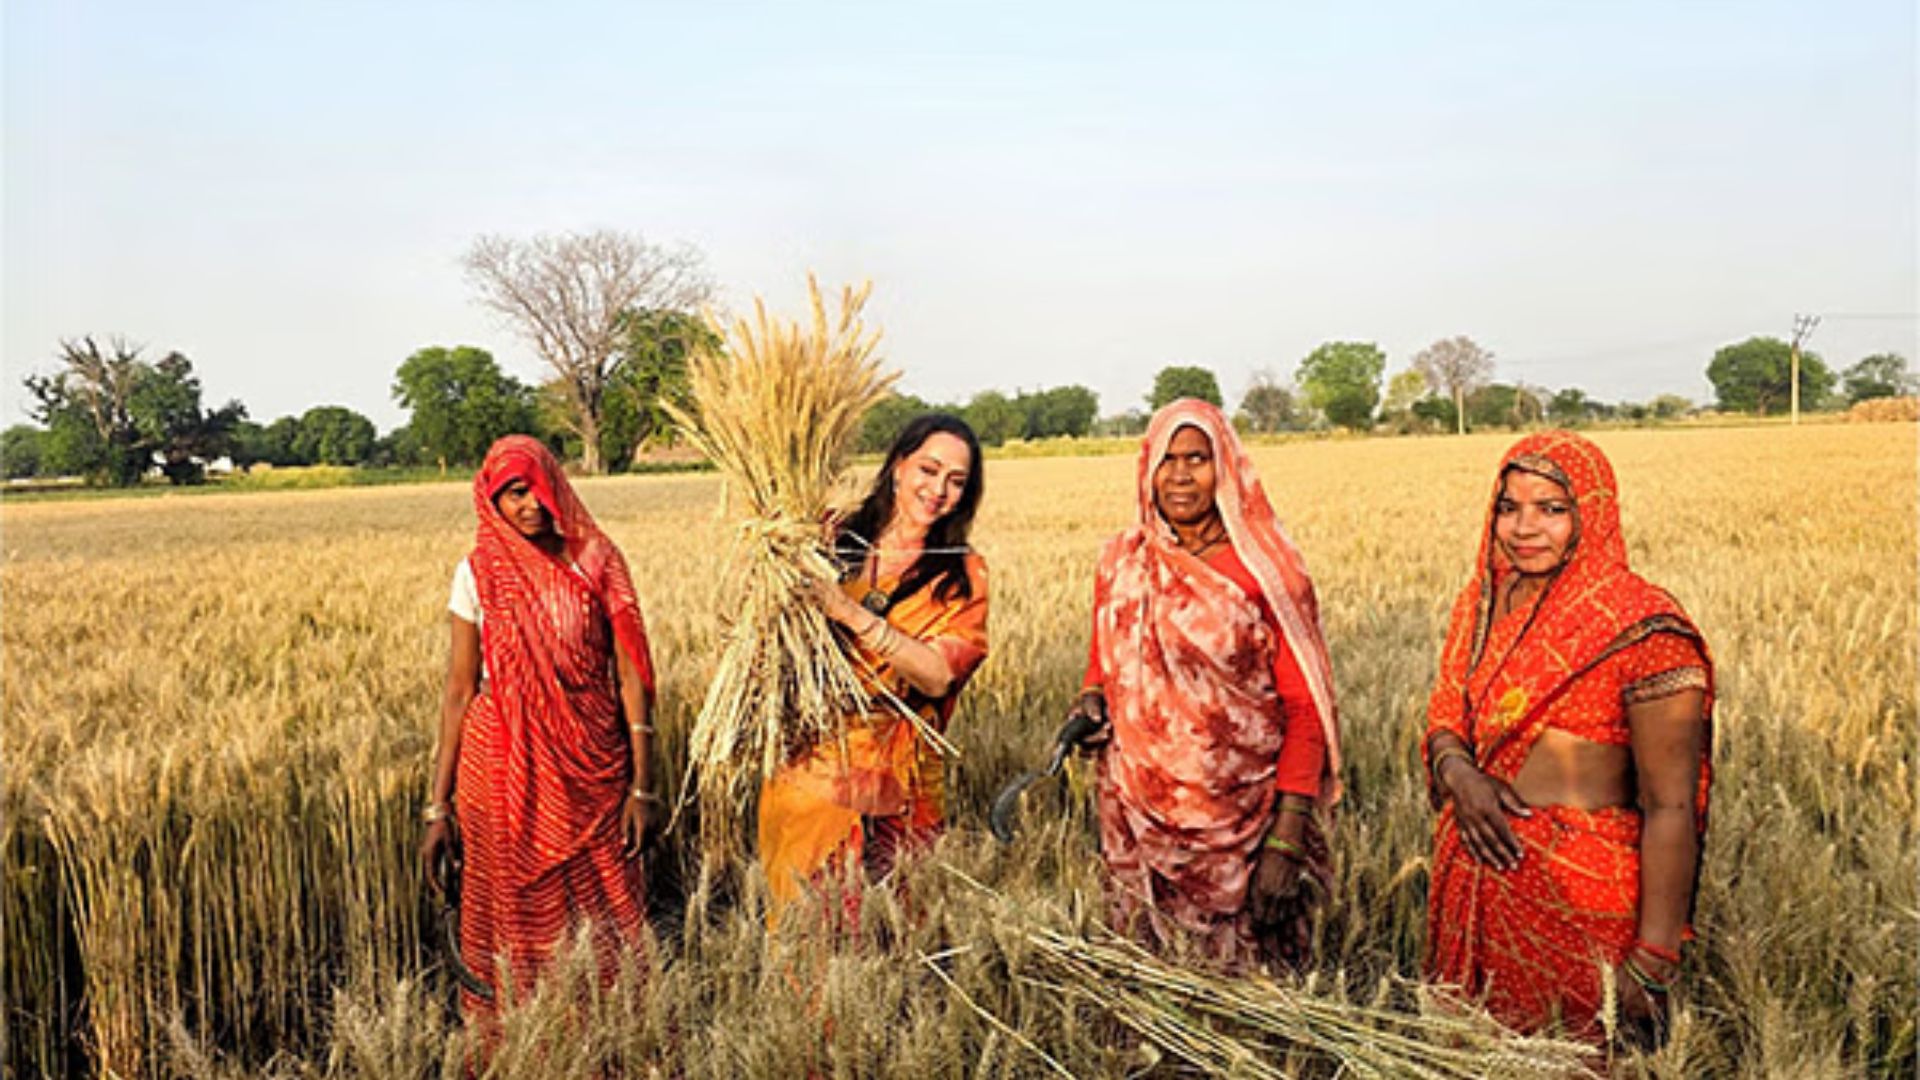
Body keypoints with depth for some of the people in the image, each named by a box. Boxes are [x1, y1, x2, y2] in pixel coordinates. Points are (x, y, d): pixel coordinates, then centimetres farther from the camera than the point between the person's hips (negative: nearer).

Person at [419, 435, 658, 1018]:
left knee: (606, 924, 5)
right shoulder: (478, 572, 1)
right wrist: (439, 806, 1)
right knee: (516, 920, 8)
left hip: (591, 766, 0)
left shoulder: (596, 561, -1)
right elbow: (460, 689, 3)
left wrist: (641, 785, -6)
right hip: (505, 769, 0)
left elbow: (630, 676, -1)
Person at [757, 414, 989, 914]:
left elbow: (939, 677, -13)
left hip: (892, 779, -1)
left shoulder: (962, 573, 0)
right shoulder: (835, 543, 2)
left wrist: (855, 614, -21)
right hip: (807, 764, 1)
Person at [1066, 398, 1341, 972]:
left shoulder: (1264, 569, -8)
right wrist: (1091, 699, -4)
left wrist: (1286, 840, -14)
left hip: (1238, 819, -3)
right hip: (1137, 817, 4)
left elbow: (1304, 709, -8)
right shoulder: (1121, 559, 4)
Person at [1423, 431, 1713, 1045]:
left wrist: (1653, 964, -16)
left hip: (1580, 892, -5)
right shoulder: (1481, 603, 3)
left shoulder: (1640, 627, -15)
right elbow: (1445, 720, 12)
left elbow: (1670, 810, -15)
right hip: (1476, 874, 6)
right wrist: (1456, 769, -12)